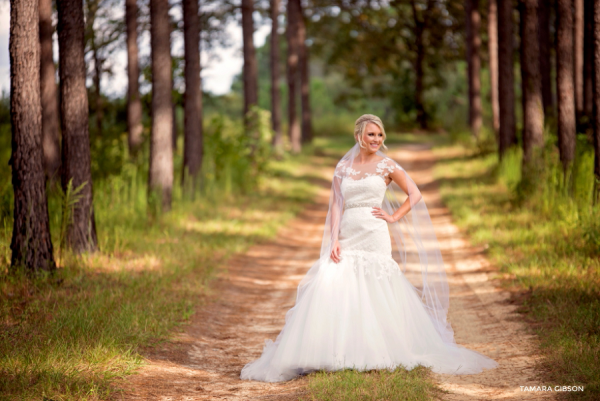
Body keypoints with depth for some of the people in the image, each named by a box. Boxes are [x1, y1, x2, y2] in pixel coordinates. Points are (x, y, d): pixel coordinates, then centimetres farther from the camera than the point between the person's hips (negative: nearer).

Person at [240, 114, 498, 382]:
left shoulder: (386, 166, 4)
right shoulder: (343, 167, 11)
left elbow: (414, 194, 8)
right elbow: (336, 205, 5)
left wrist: (393, 217, -2)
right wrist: (334, 240, -5)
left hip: (375, 239, -3)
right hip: (347, 238, 3)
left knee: (375, 297, -4)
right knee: (335, 292, -8)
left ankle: (378, 353, 5)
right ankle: (340, 353, -4)